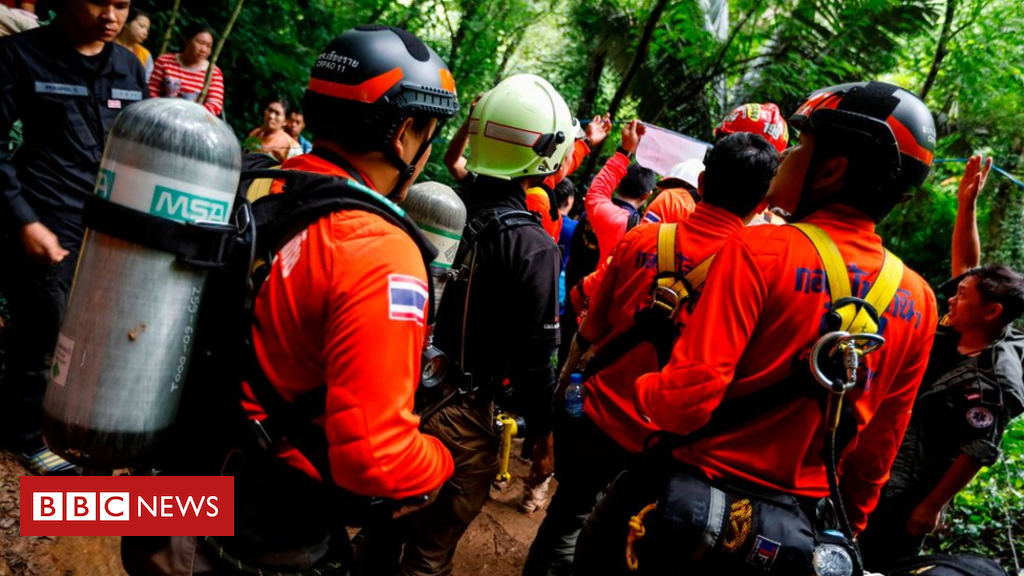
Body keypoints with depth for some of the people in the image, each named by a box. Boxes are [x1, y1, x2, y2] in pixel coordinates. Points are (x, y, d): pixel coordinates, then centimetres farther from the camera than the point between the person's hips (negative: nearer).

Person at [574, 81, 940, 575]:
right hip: (797, 531, 5)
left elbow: (687, 399, -25)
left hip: (683, 499, -5)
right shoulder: (918, 301, -2)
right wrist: (846, 530, 20)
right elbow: (875, 455, 5)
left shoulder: (759, 250, -19)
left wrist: (644, 389, -3)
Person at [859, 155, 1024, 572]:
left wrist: (932, 506, -15)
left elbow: (977, 454, -19)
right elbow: (967, 266, 7)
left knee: (878, 564, 4)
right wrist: (966, 204, 2)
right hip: (882, 467, 7)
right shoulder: (956, 333, 0)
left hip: (909, 490, -7)